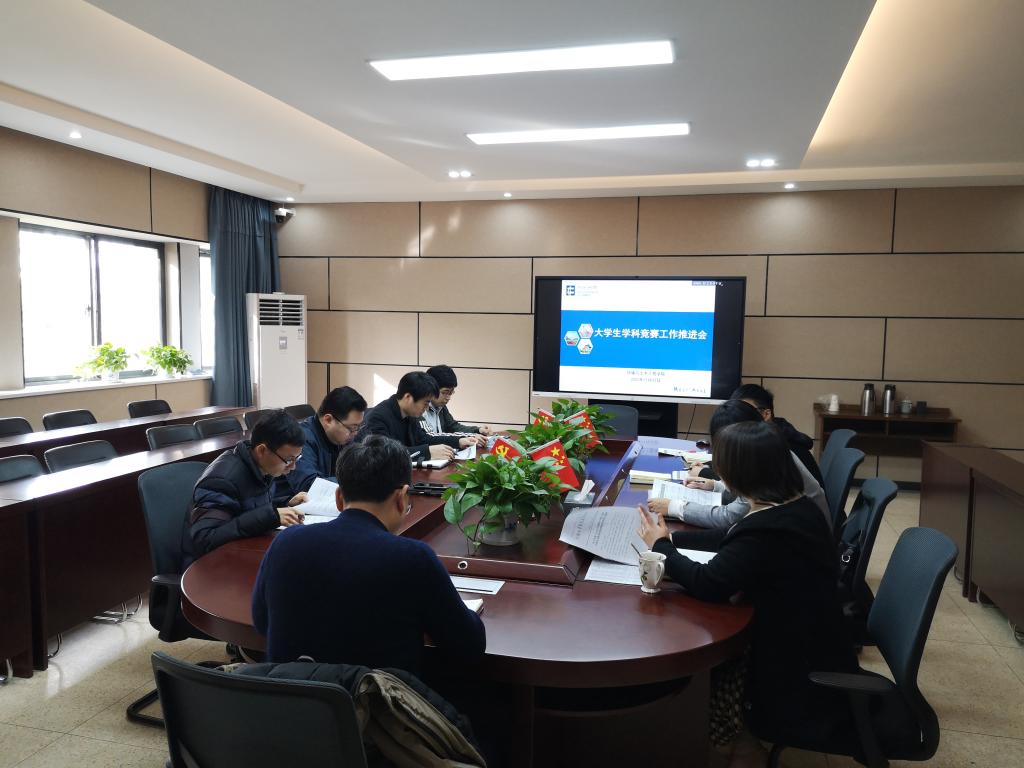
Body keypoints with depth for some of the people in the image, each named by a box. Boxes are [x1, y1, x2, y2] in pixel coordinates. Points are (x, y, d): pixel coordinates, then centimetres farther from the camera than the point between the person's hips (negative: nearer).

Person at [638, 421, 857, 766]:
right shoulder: (796, 506, -1)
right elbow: (733, 538, 12)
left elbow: (707, 583, -28)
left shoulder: (768, 530, -32)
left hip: (802, 678, -8)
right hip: (814, 648, 8)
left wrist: (660, 546, -11)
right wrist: (672, 537, 10)